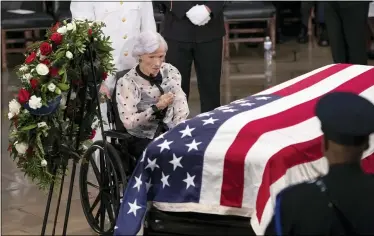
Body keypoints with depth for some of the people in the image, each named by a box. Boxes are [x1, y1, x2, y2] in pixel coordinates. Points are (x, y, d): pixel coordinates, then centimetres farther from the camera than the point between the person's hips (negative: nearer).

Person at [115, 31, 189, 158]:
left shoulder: (170, 72, 5)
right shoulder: (127, 83, -10)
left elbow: (182, 109, 1)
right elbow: (129, 122, -15)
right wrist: (156, 107, -20)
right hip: (143, 139, -4)